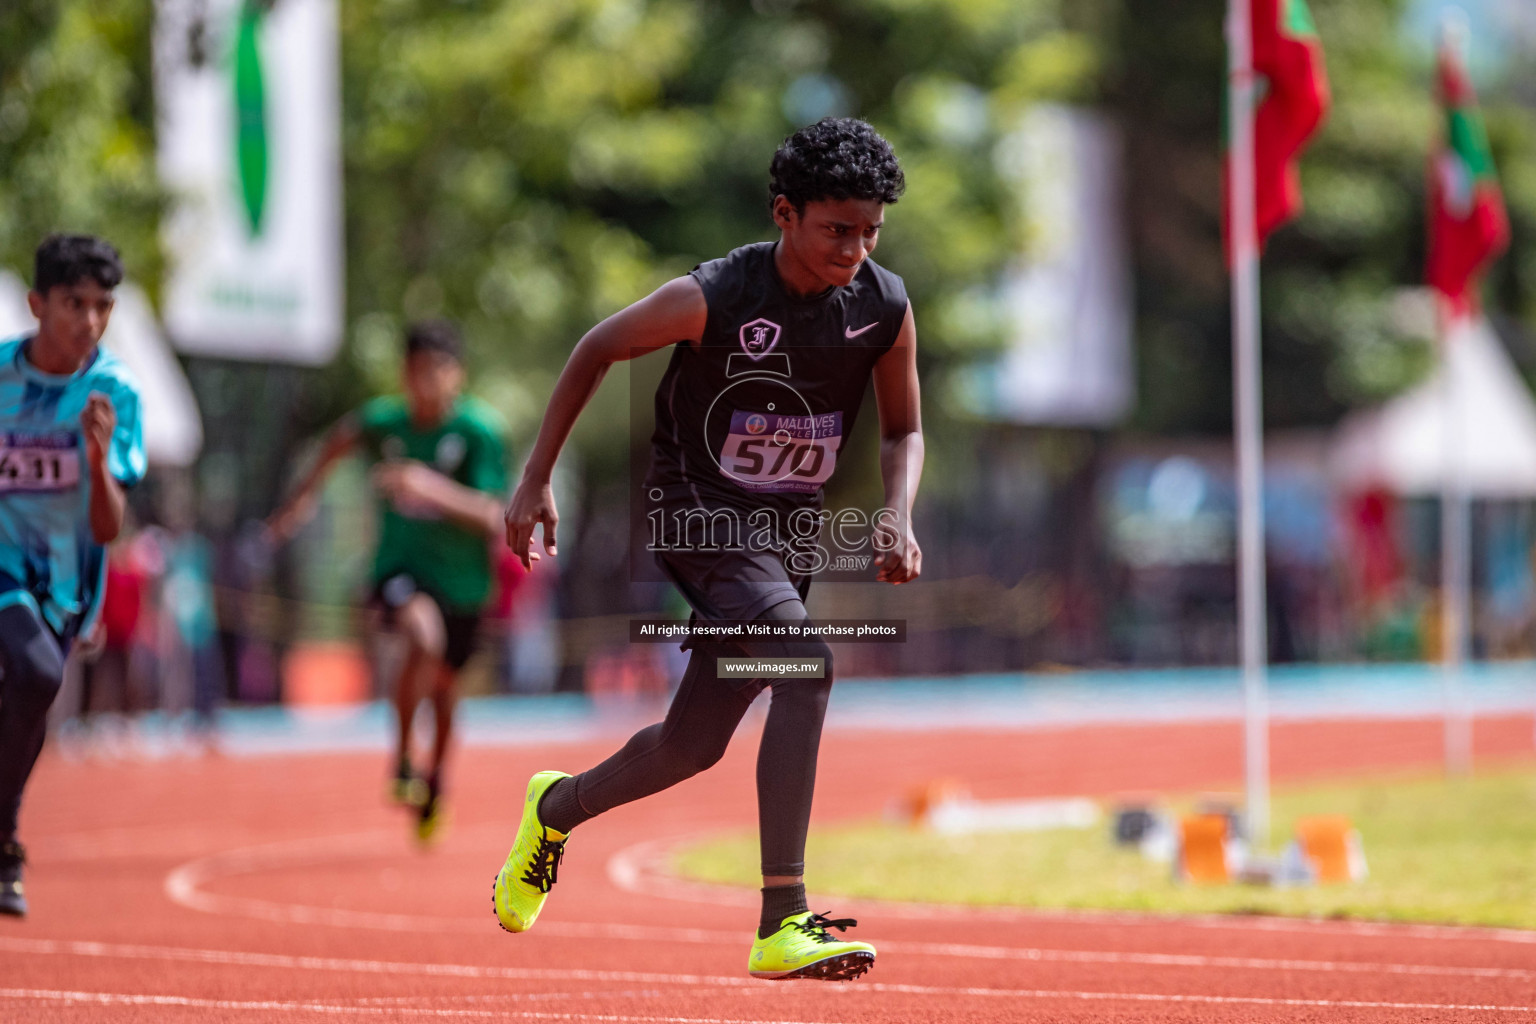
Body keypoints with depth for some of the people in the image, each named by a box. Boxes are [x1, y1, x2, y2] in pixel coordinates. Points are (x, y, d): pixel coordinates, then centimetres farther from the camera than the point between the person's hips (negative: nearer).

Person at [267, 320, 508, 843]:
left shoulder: (481, 430, -17)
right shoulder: (384, 420, -10)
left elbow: (492, 520, -24)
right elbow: (344, 435, 15)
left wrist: (433, 488, -37)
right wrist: (304, 495, 17)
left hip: (462, 579, 1)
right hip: (400, 566, -1)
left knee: (442, 682, 19)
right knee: (425, 637, -33)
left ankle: (434, 779, 49)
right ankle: (402, 761, -15)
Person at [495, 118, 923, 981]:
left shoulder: (885, 307, -7)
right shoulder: (713, 299, -20)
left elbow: (904, 430, 8)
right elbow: (597, 350, -4)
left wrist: (899, 516, -12)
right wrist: (537, 481, -2)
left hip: (791, 531, 6)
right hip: (699, 515, -6)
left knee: (693, 747, 12)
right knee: (805, 663, -30)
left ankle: (559, 806, 45)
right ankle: (782, 925, -32)